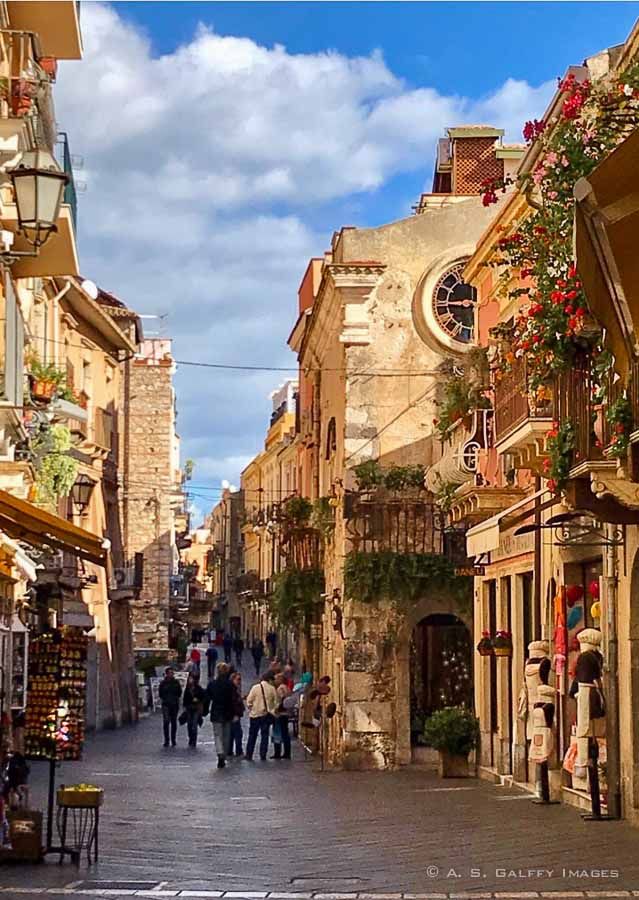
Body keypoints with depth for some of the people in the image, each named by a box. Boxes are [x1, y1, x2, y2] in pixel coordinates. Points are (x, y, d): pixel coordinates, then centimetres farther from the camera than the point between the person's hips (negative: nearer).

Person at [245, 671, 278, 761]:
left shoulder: (255, 688, -6)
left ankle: (249, 755, 8)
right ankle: (263, 755, 4)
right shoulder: (272, 689, -3)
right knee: (265, 735, 7)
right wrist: (273, 710, 12)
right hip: (267, 715, 1)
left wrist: (250, 709, 9)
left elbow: (249, 701, -7)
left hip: (255, 714, -1)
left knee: (252, 735, 8)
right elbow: (276, 702, -2)